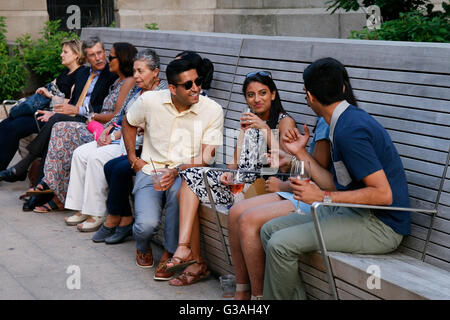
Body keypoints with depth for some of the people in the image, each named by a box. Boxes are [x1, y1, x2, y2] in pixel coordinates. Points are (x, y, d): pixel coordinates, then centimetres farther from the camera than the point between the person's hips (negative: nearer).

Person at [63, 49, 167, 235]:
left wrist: (115, 136, -15)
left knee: (97, 157, -26)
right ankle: (81, 209, -5)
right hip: (119, 137, 9)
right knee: (80, 153, -6)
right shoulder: (137, 89, 18)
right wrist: (107, 130, 2)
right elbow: (121, 116, 22)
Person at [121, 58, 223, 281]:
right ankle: (143, 247, 16)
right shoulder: (150, 101, -5)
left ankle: (169, 254, -15)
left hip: (186, 173, 0)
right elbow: (128, 122, 17)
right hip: (150, 170, 1)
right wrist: (133, 158, 8)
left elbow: (205, 159, -8)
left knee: (178, 190, -39)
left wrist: (177, 171, -24)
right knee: (147, 224, -26)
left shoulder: (212, 110, -8)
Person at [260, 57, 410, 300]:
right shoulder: (347, 120, 11)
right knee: (270, 230, 5)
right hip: (352, 212, 10)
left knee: (281, 244, -20)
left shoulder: (350, 130, -20)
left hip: (380, 225, -10)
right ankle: (295, 296, 7)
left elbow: (383, 194, -24)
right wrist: (300, 153, 16)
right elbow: (335, 186, 12)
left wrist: (323, 197, -21)